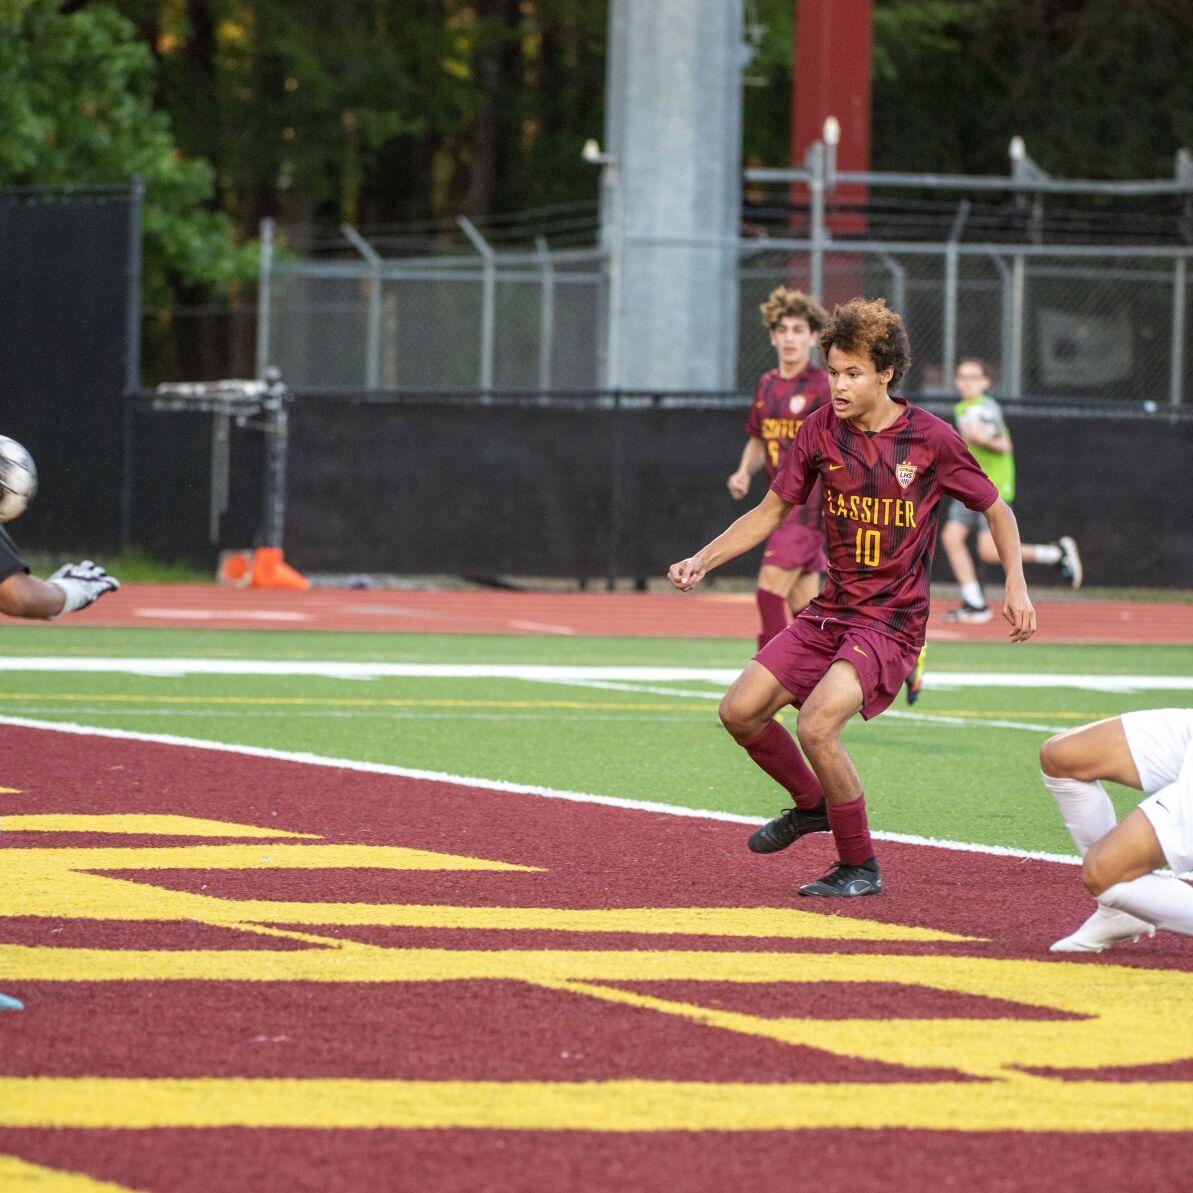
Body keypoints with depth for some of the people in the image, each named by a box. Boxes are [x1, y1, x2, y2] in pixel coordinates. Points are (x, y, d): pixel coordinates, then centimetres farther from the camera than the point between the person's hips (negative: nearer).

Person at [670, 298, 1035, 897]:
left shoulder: (931, 438, -10)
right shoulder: (821, 430, 0)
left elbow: (997, 511, 3)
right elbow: (770, 511, 11)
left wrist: (1015, 585, -10)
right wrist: (702, 560, 0)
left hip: (892, 622, -6)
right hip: (831, 610, 6)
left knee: (816, 724, -25)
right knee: (741, 711, -4)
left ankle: (859, 865, -5)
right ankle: (813, 804, 24)